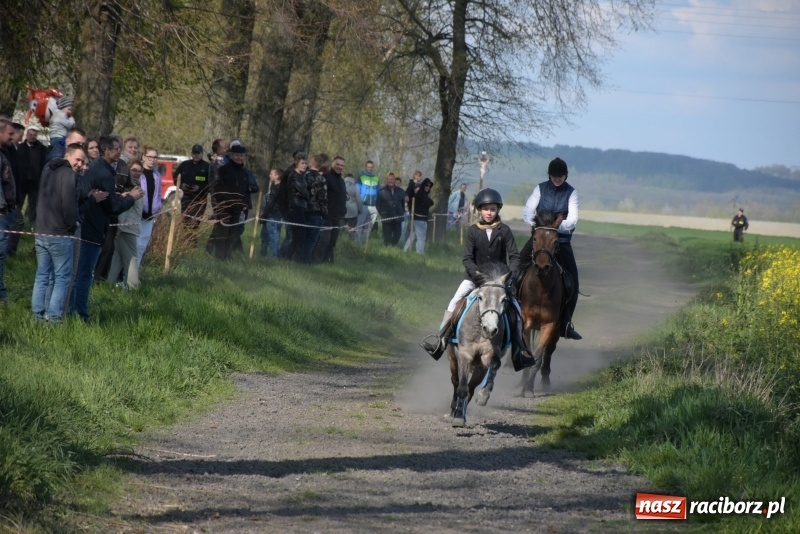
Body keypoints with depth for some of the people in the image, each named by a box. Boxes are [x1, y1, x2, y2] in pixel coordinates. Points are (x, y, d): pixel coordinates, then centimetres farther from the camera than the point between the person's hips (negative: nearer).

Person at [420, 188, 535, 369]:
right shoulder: (473, 231, -3)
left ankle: (519, 349, 2)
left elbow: (514, 256, -5)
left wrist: (511, 275, -20)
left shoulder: (504, 231, -3)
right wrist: (475, 272, -23)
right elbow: (467, 258, -5)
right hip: (476, 276, 0)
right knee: (454, 303, -16)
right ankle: (441, 338, -11)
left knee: (515, 310, -8)